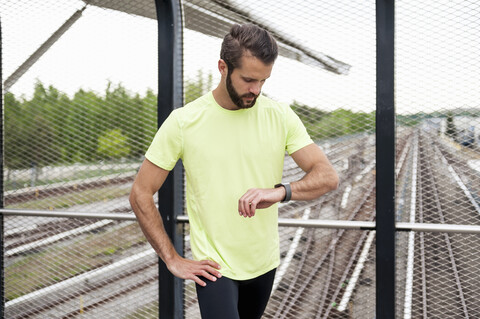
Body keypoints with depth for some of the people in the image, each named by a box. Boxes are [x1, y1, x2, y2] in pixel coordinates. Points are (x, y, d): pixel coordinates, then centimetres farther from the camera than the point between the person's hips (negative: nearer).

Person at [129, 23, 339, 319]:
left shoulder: (281, 116, -6)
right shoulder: (183, 121, -12)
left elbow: (328, 176, -10)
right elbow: (141, 194, -7)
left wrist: (280, 191, -30)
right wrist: (172, 259, -10)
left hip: (265, 263, 4)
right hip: (214, 267, -3)